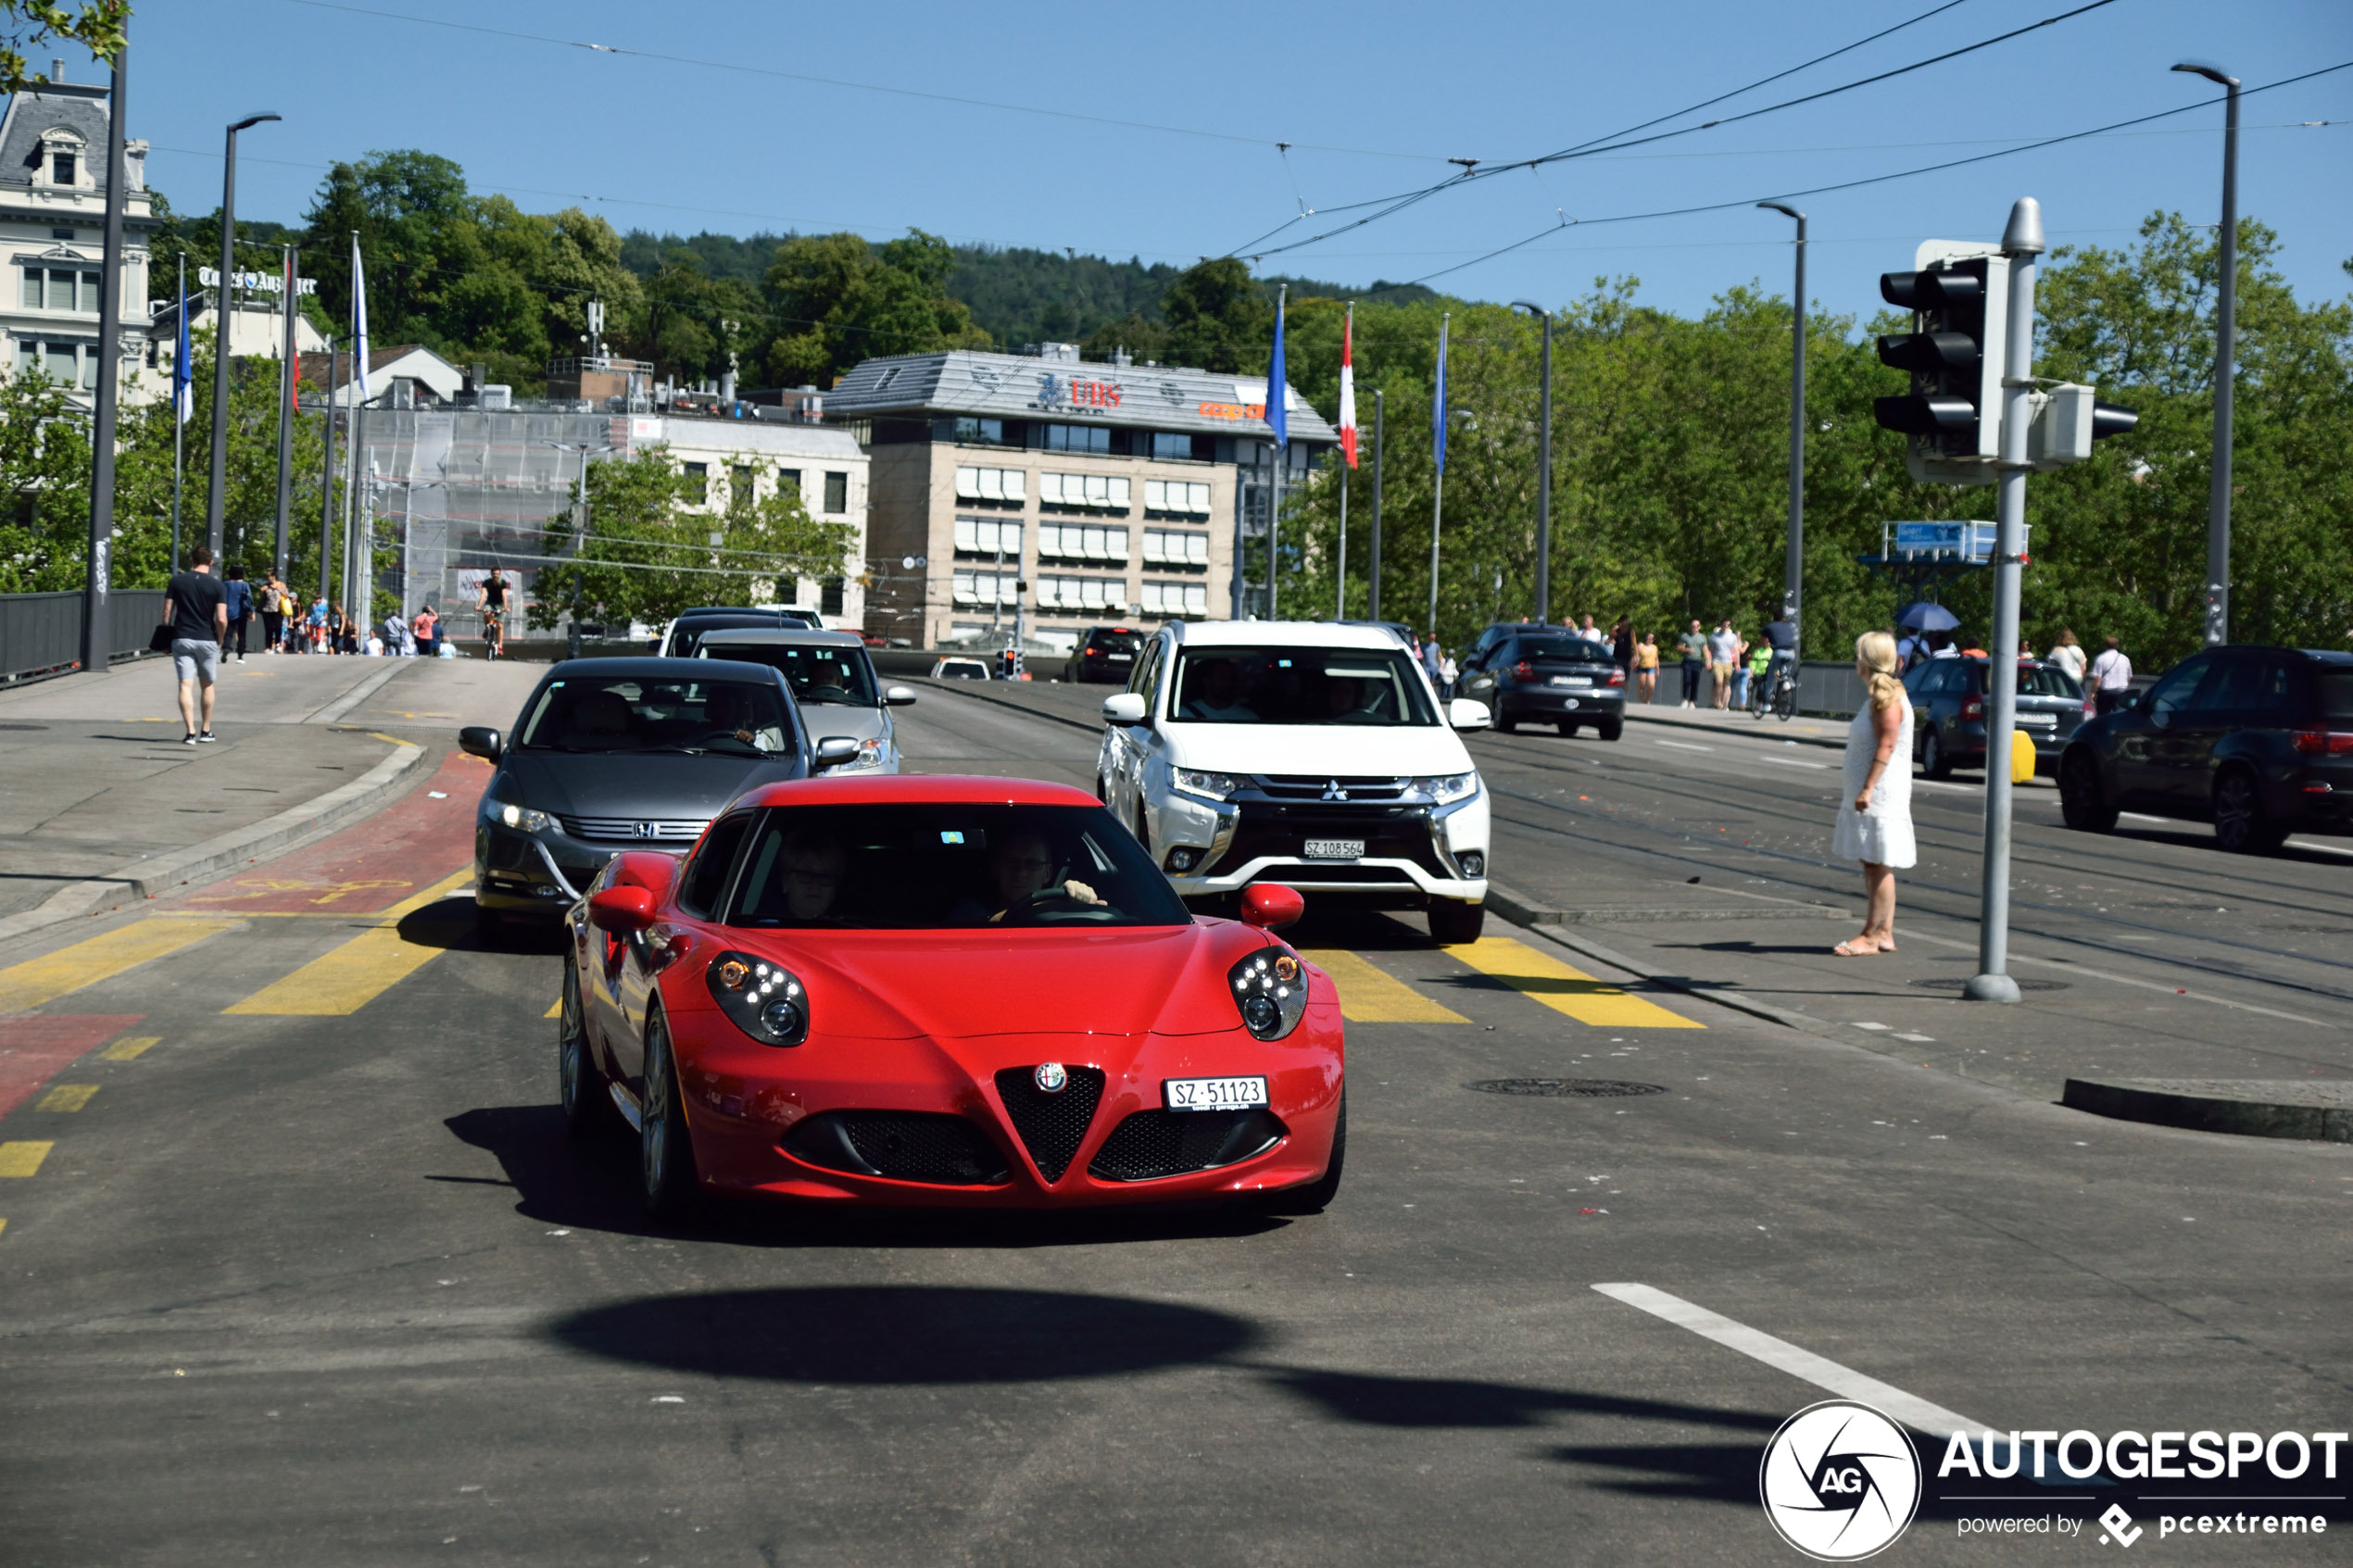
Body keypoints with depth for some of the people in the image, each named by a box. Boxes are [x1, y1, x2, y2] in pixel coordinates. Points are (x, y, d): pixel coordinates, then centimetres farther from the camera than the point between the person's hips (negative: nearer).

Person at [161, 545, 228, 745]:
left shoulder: (177, 581, 2)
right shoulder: (217, 586, -3)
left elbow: (167, 612, 1)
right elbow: (221, 619, -10)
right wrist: (219, 641, 5)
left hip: (181, 639, 0)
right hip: (207, 640, 0)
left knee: (185, 686, -3)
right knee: (207, 685, 15)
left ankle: (190, 733, -12)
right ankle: (206, 732, 21)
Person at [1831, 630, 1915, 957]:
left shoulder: (1887, 697, -15)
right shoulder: (1877, 696, 17)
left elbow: (1886, 745, -22)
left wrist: (1868, 788, -25)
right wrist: (1856, 788, 26)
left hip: (1881, 794, -11)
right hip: (1869, 794, 11)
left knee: (1879, 865, -7)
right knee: (1872, 865, 12)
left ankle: (1873, 936, -6)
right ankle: (1883, 933, 16)